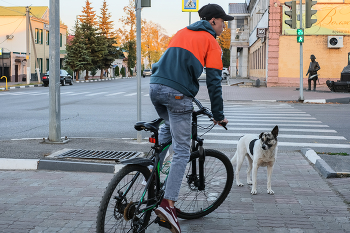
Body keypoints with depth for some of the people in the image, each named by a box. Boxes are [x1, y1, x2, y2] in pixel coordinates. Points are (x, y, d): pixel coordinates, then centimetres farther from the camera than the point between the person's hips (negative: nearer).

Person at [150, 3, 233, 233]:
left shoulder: (182, 32, 27)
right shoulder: (211, 42, 8)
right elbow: (214, 82, 3)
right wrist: (219, 115, 9)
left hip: (155, 86, 7)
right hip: (177, 93, -7)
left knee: (168, 126, 33)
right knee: (182, 151, -1)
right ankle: (168, 203, -10)